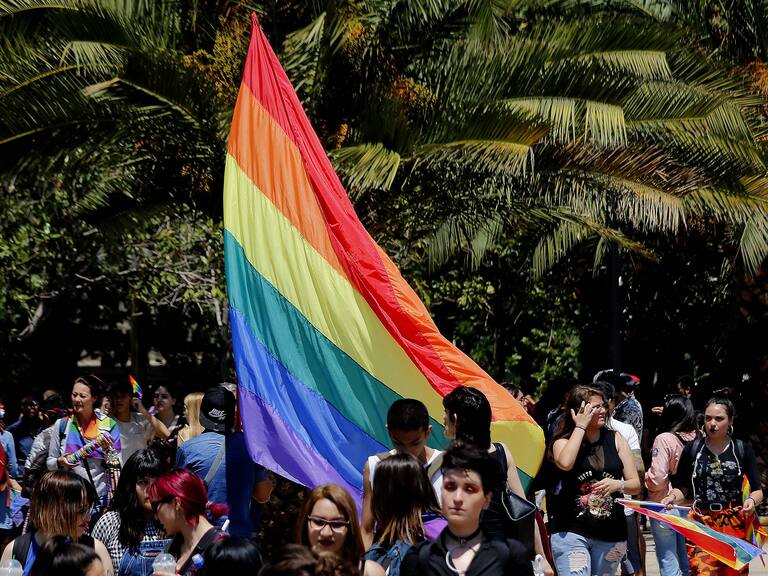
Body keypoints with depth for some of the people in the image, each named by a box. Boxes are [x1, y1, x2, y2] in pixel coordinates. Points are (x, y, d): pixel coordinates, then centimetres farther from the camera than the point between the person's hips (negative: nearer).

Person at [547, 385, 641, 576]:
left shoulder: (615, 440, 8)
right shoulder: (563, 442, 3)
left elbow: (635, 484, 6)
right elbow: (565, 463, -23)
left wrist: (617, 485, -16)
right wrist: (580, 427, -11)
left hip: (611, 533, 3)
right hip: (572, 532, -3)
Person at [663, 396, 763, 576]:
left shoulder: (742, 450, 5)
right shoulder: (692, 449, 6)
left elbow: (758, 491, 5)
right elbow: (682, 489, 10)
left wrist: (752, 500, -16)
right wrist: (673, 497, -11)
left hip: (733, 524, 0)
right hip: (700, 522, 0)